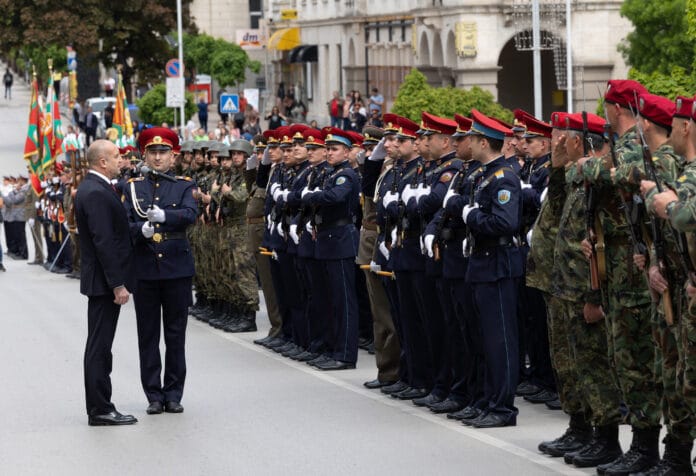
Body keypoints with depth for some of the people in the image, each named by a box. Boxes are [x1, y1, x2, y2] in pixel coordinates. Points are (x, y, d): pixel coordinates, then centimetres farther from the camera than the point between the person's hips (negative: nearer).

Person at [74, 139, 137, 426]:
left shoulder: (91, 189, 14)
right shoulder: (96, 194, -19)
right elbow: (104, 242, -23)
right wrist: (118, 284, -22)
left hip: (101, 281, 10)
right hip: (104, 282, -10)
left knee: (100, 346, 13)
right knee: (99, 346, -6)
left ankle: (99, 407, 18)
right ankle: (100, 410, -3)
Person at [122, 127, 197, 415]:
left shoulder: (184, 186, 5)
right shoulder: (134, 187, 9)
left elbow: (190, 215, -14)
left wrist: (163, 215, -32)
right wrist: (141, 230, -21)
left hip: (177, 269, -1)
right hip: (144, 269, 1)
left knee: (175, 335, 4)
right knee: (148, 335, 4)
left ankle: (173, 394, 11)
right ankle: (154, 396, 10)